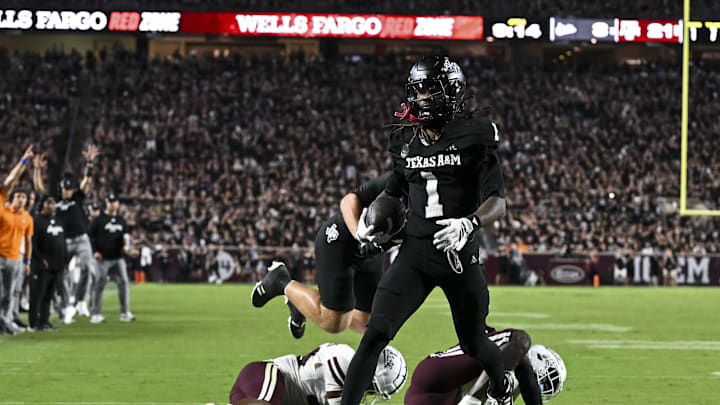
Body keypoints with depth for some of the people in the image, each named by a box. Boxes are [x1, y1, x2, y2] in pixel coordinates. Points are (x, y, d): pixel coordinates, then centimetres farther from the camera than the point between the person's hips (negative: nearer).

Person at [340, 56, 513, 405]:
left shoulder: (475, 137, -7)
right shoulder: (405, 140, 7)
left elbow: (497, 204, -12)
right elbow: (393, 191, 25)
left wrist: (469, 224, -31)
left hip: (459, 256, -3)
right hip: (414, 254, 3)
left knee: (474, 344, 15)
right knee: (376, 333, -15)